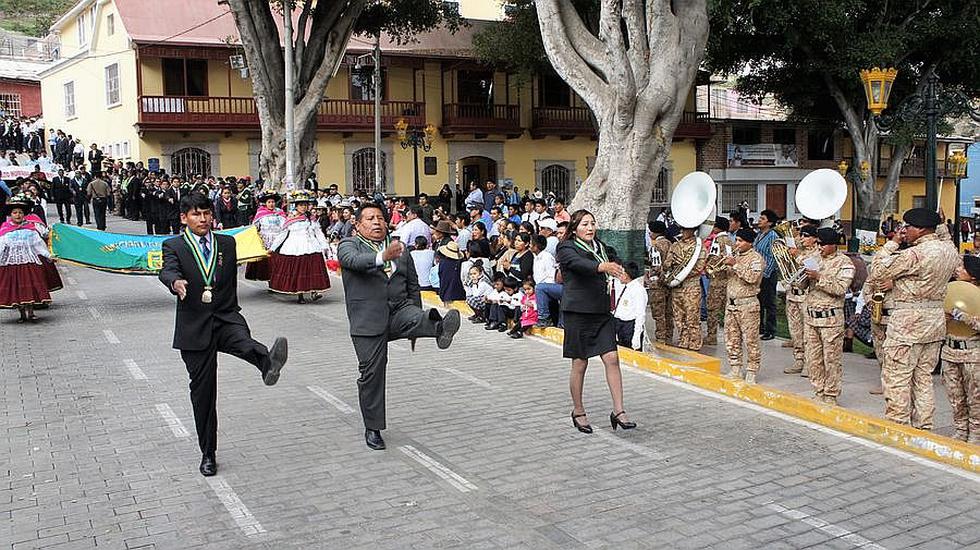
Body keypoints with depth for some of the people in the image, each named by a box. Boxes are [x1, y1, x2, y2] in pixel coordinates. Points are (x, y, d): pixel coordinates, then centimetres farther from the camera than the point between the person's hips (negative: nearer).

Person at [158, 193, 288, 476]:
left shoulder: (227, 243, 11)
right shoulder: (174, 246, 2)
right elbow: (167, 271, -19)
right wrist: (176, 283, -41)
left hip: (226, 318, 1)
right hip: (194, 326, -1)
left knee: (244, 342, -35)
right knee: (202, 390, 5)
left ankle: (268, 363, -69)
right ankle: (208, 454, 16)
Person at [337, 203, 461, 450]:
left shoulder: (400, 248, 16)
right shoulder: (349, 245, 2)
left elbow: (413, 286, 21)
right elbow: (354, 260, -23)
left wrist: (417, 323, 20)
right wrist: (382, 257, -42)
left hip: (400, 310, 3)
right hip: (368, 317, -3)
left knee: (418, 318, -31)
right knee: (371, 374, -1)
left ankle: (440, 328, -63)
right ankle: (372, 428, 10)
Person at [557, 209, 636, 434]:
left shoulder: (600, 247, 14)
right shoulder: (566, 248, -5)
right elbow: (578, 264, -26)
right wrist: (603, 266, -42)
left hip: (602, 311, 5)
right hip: (578, 312, -5)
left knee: (612, 358, -5)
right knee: (580, 363, 3)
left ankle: (618, 411, 0)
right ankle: (578, 412, 19)